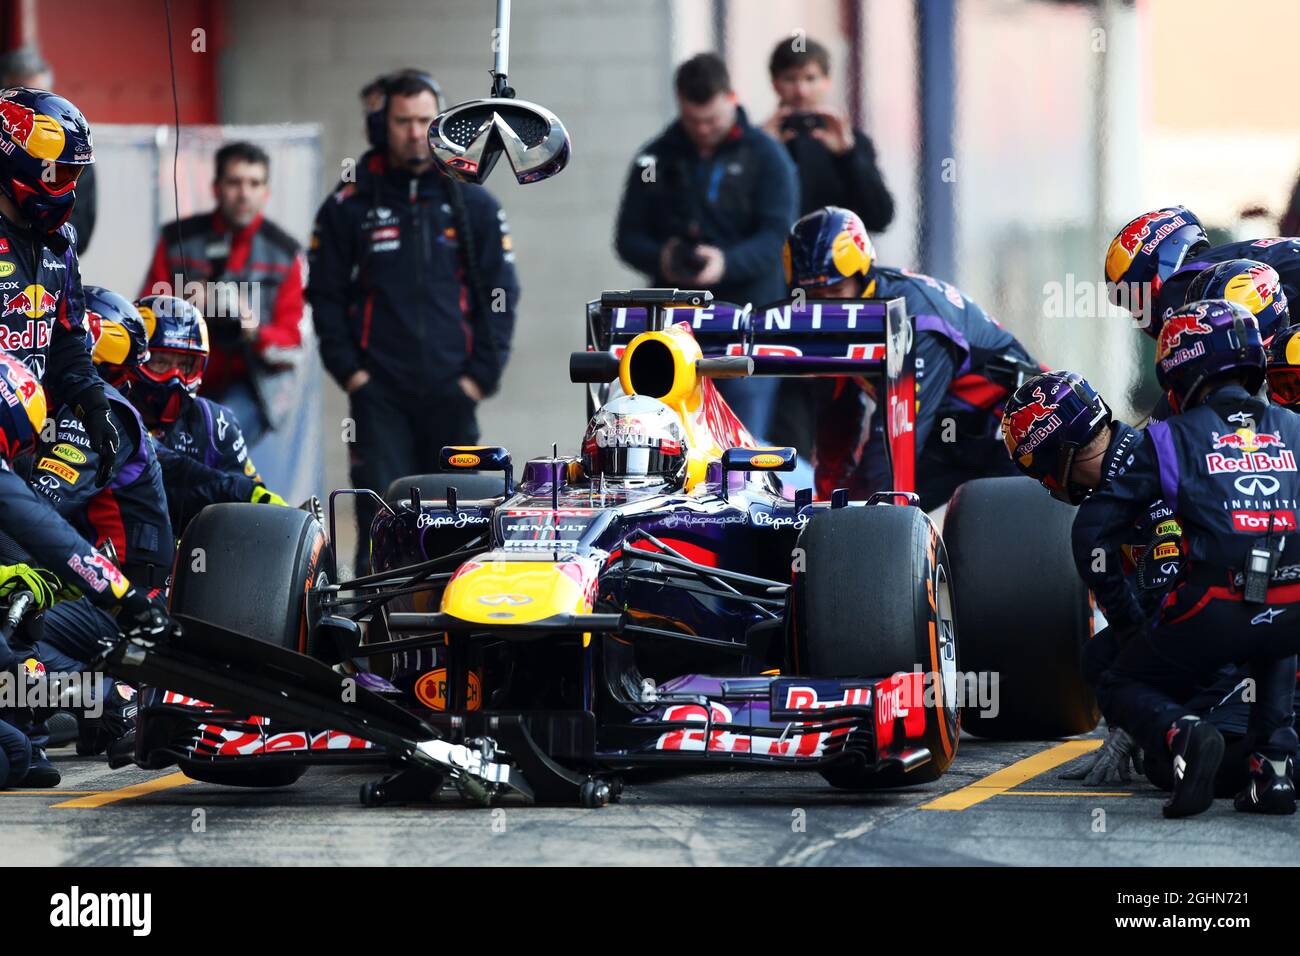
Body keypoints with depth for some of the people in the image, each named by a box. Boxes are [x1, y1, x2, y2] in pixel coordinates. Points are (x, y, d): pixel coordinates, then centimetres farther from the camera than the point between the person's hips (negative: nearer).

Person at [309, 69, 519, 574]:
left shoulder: (473, 205, 7)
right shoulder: (349, 206, 4)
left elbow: (500, 296, 7)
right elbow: (326, 297, 8)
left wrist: (480, 376, -2)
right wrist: (350, 372, -3)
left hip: (452, 395, 2)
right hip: (378, 394, -1)